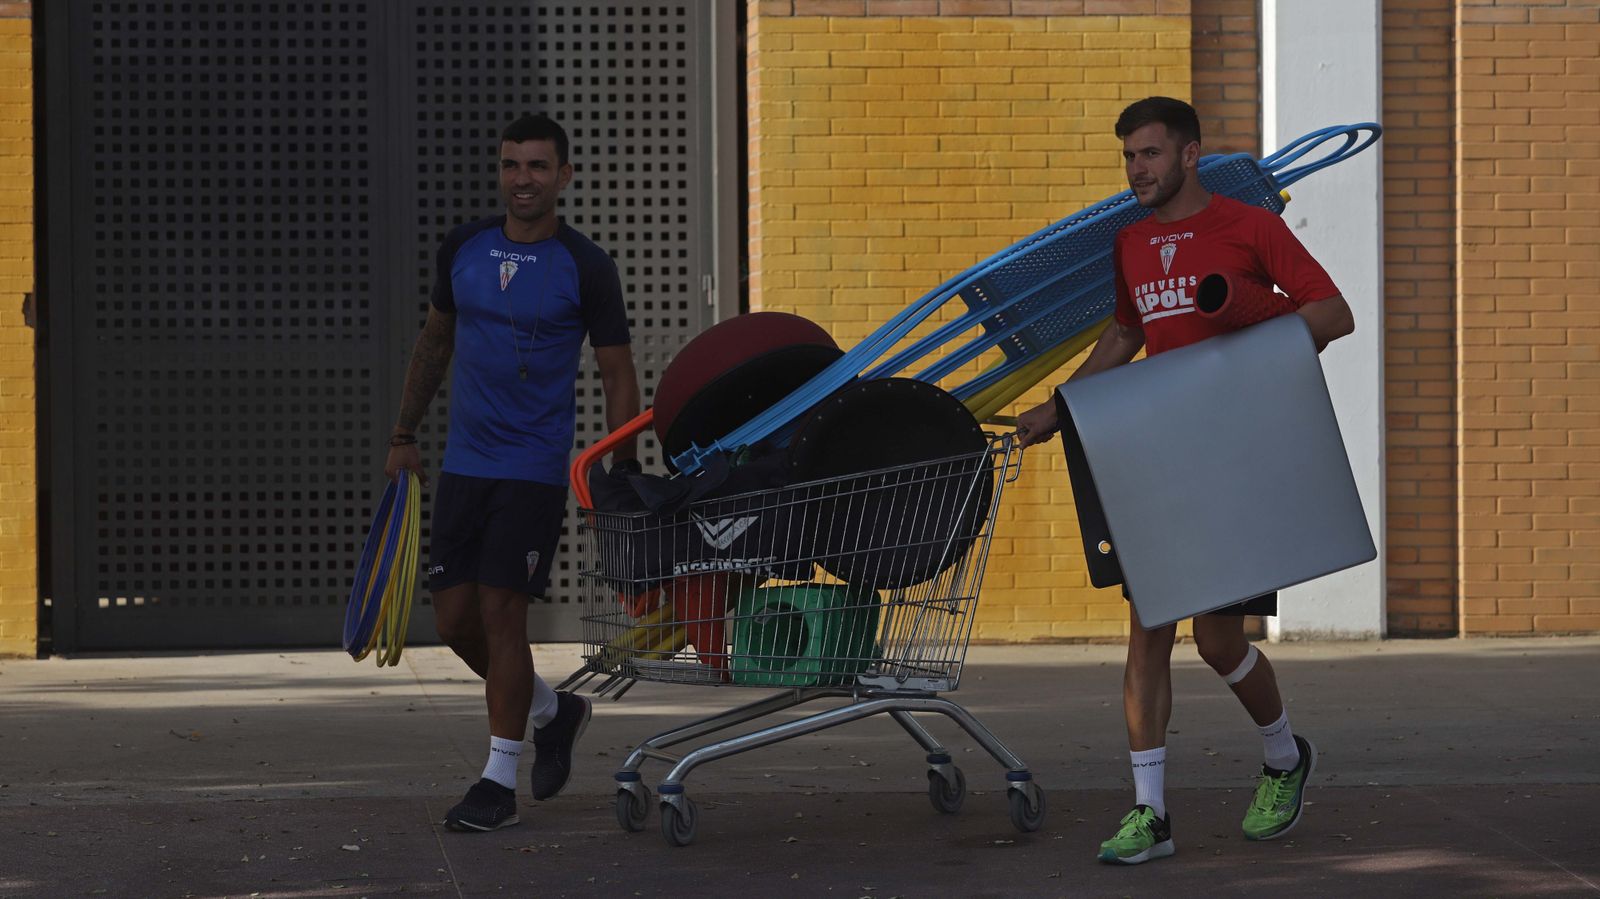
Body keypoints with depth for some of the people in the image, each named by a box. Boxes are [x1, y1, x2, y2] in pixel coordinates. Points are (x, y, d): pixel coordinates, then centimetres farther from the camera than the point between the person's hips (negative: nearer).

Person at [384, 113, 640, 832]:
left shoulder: (585, 267, -7)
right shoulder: (463, 248, 6)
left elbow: (618, 374, -4)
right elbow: (435, 341, 19)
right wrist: (405, 435, 17)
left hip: (534, 469, -5)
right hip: (462, 465, 5)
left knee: (501, 612, -10)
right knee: (454, 617, 4)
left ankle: (499, 782, 0)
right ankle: (553, 711, 30)